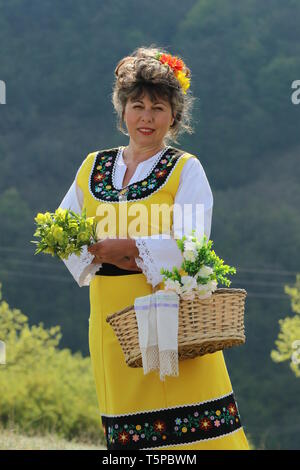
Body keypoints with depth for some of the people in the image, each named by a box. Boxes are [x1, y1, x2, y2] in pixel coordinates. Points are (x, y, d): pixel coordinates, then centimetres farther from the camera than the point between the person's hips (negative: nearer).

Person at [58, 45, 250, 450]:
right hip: (113, 319, 4)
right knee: (128, 426, 5)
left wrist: (125, 247, -17)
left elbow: (189, 245, -11)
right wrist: (97, 252, -6)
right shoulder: (93, 167, 13)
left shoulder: (186, 169, 0)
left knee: (187, 424, -9)